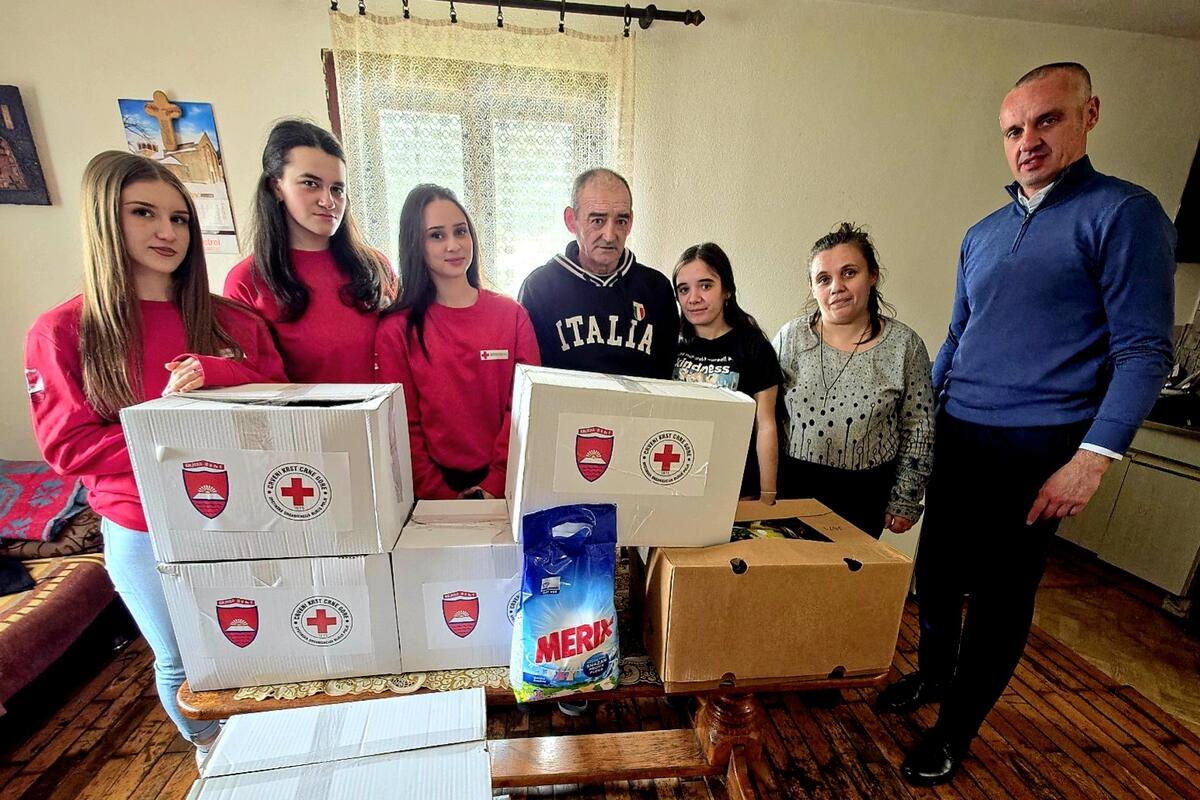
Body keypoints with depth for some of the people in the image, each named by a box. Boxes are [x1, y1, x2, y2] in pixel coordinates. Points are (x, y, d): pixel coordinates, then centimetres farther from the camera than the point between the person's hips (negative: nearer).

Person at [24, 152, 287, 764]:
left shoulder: (234, 321, 0)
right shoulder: (62, 333, -5)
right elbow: (67, 448, -7)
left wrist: (216, 375, -20)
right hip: (144, 533, -1)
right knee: (182, 663, 18)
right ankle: (211, 753, 47)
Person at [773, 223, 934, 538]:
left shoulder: (905, 345, -5)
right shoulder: (791, 337, -4)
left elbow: (918, 429, 1)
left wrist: (905, 500, 3)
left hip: (866, 494, 0)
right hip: (792, 484, 1)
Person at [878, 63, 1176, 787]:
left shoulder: (1125, 212, -4)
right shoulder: (982, 233, 13)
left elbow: (1146, 352, -9)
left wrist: (1093, 457, -18)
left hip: (1036, 447, -5)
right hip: (956, 438, 5)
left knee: (1001, 593, 8)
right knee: (937, 570, 14)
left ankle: (956, 729, 28)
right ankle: (933, 673, 40)